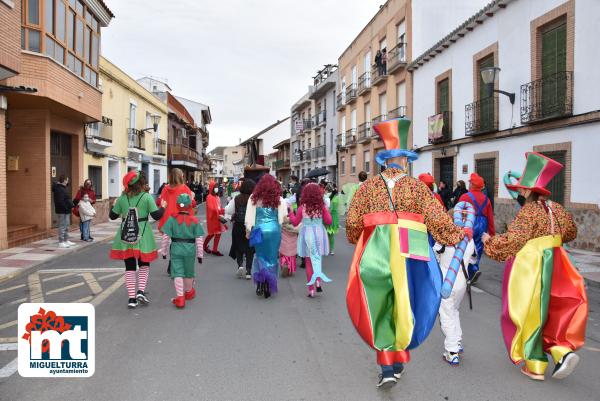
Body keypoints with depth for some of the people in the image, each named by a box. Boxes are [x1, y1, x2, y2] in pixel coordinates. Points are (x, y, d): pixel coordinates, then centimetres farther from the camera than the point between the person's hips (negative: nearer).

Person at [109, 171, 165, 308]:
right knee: (144, 265, 17)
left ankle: (132, 298, 9)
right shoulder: (147, 197, -7)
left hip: (126, 237, 2)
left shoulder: (122, 198, 1)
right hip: (142, 236, -2)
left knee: (130, 267, 9)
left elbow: (112, 216, 9)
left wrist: (114, 205, 27)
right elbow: (156, 216, -10)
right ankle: (141, 291, 0)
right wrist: (163, 207, 9)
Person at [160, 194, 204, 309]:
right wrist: (200, 254, 4)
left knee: (177, 273, 1)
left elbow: (166, 236, -6)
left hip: (176, 248, -1)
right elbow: (199, 239, -4)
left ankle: (180, 297, -7)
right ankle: (188, 292, 40)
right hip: (190, 249, 2)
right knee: (189, 272, 19)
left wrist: (164, 250, 6)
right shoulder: (194, 220, -4)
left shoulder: (172, 219, -6)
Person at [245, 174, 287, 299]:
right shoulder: (279, 199, -1)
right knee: (272, 257, 10)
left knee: (260, 256, 14)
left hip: (259, 230, 1)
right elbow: (283, 218, -1)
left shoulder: (254, 198, 0)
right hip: (274, 230, 0)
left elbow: (249, 216, 2)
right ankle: (269, 287, 12)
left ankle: (260, 284, 3)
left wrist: (248, 230, 10)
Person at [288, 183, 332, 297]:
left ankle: (311, 289, 11)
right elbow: (328, 221, -1)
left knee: (309, 262, 7)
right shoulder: (322, 206, -5)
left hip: (307, 235, -1)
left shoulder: (302, 207, -7)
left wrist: (291, 212, 13)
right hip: (319, 234, 1)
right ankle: (318, 282, 1)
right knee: (318, 259, 17)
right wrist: (327, 210, 11)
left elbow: (295, 222, 1)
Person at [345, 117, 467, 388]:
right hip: (410, 254, 0)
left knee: (382, 311, 13)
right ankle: (398, 359, 30)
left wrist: (357, 240, 19)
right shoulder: (417, 186, 3)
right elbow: (438, 221, 1)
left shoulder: (370, 185, 4)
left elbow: (352, 222, 0)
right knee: (403, 308, 18)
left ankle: (387, 367, 11)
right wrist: (461, 234, 17)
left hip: (377, 253, 0)